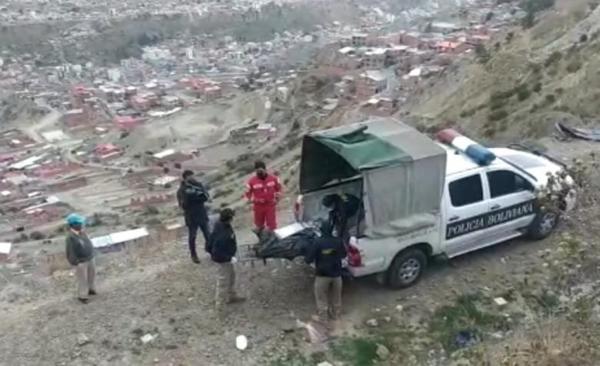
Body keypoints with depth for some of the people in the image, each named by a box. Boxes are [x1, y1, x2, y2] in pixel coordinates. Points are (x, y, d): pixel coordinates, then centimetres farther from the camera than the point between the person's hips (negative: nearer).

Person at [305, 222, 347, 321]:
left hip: (322, 275, -3)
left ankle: (322, 316, 26)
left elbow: (309, 259, -17)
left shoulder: (318, 242, -21)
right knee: (336, 296, 22)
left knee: (321, 297, 16)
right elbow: (343, 255, 8)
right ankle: (335, 315, 36)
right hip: (336, 274, 3)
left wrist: (306, 258, 5)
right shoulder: (338, 241, -9)